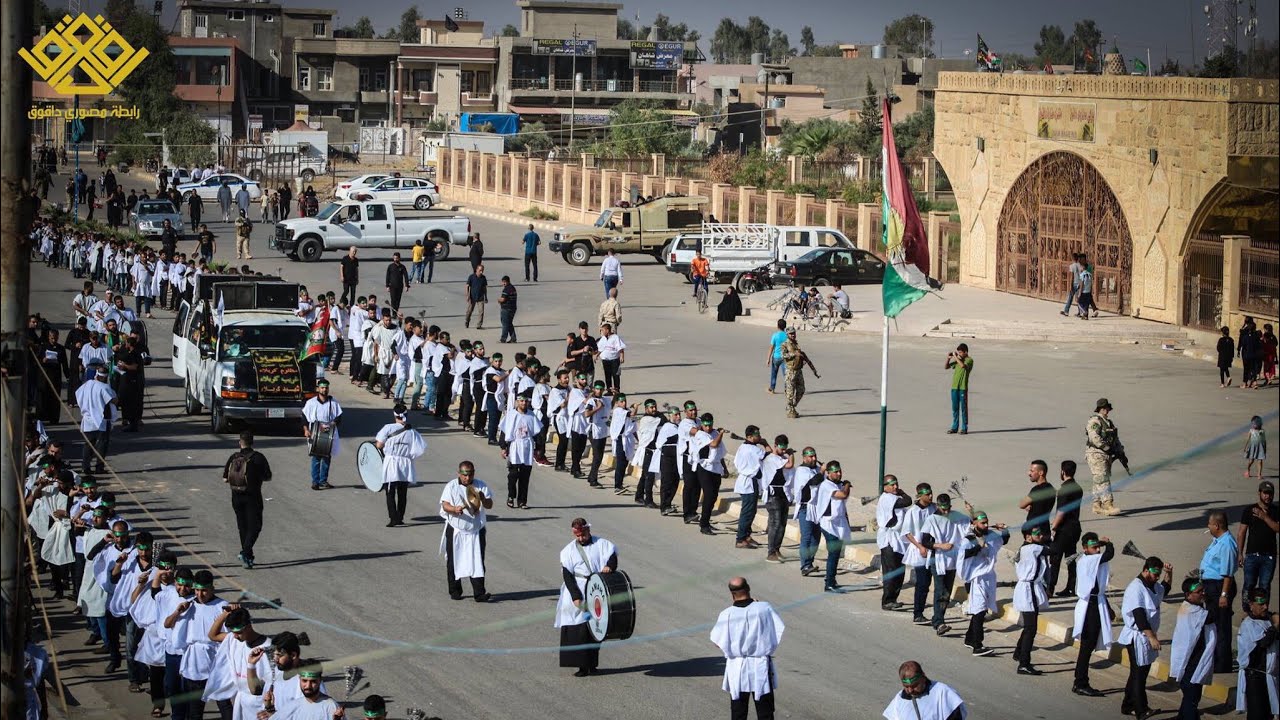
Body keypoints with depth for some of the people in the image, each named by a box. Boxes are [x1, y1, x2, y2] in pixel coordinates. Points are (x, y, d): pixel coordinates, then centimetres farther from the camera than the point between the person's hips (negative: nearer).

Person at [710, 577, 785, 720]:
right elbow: (780, 631, -3)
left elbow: (718, 642, -3)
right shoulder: (764, 608, -13)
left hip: (736, 667, 0)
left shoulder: (726, 615, -13)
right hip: (761, 666, 0)